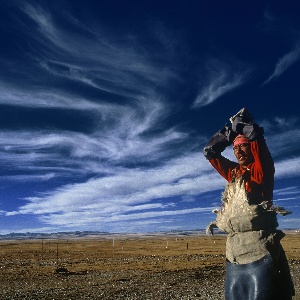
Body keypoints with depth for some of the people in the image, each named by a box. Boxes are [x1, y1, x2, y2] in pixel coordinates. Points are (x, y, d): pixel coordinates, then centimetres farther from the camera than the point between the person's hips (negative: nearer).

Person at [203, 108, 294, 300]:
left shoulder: (262, 169, 0)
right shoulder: (234, 172, 17)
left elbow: (256, 134, -12)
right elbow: (209, 151, 22)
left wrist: (240, 121, 7)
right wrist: (231, 129, 18)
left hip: (260, 251, -7)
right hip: (235, 252, 7)